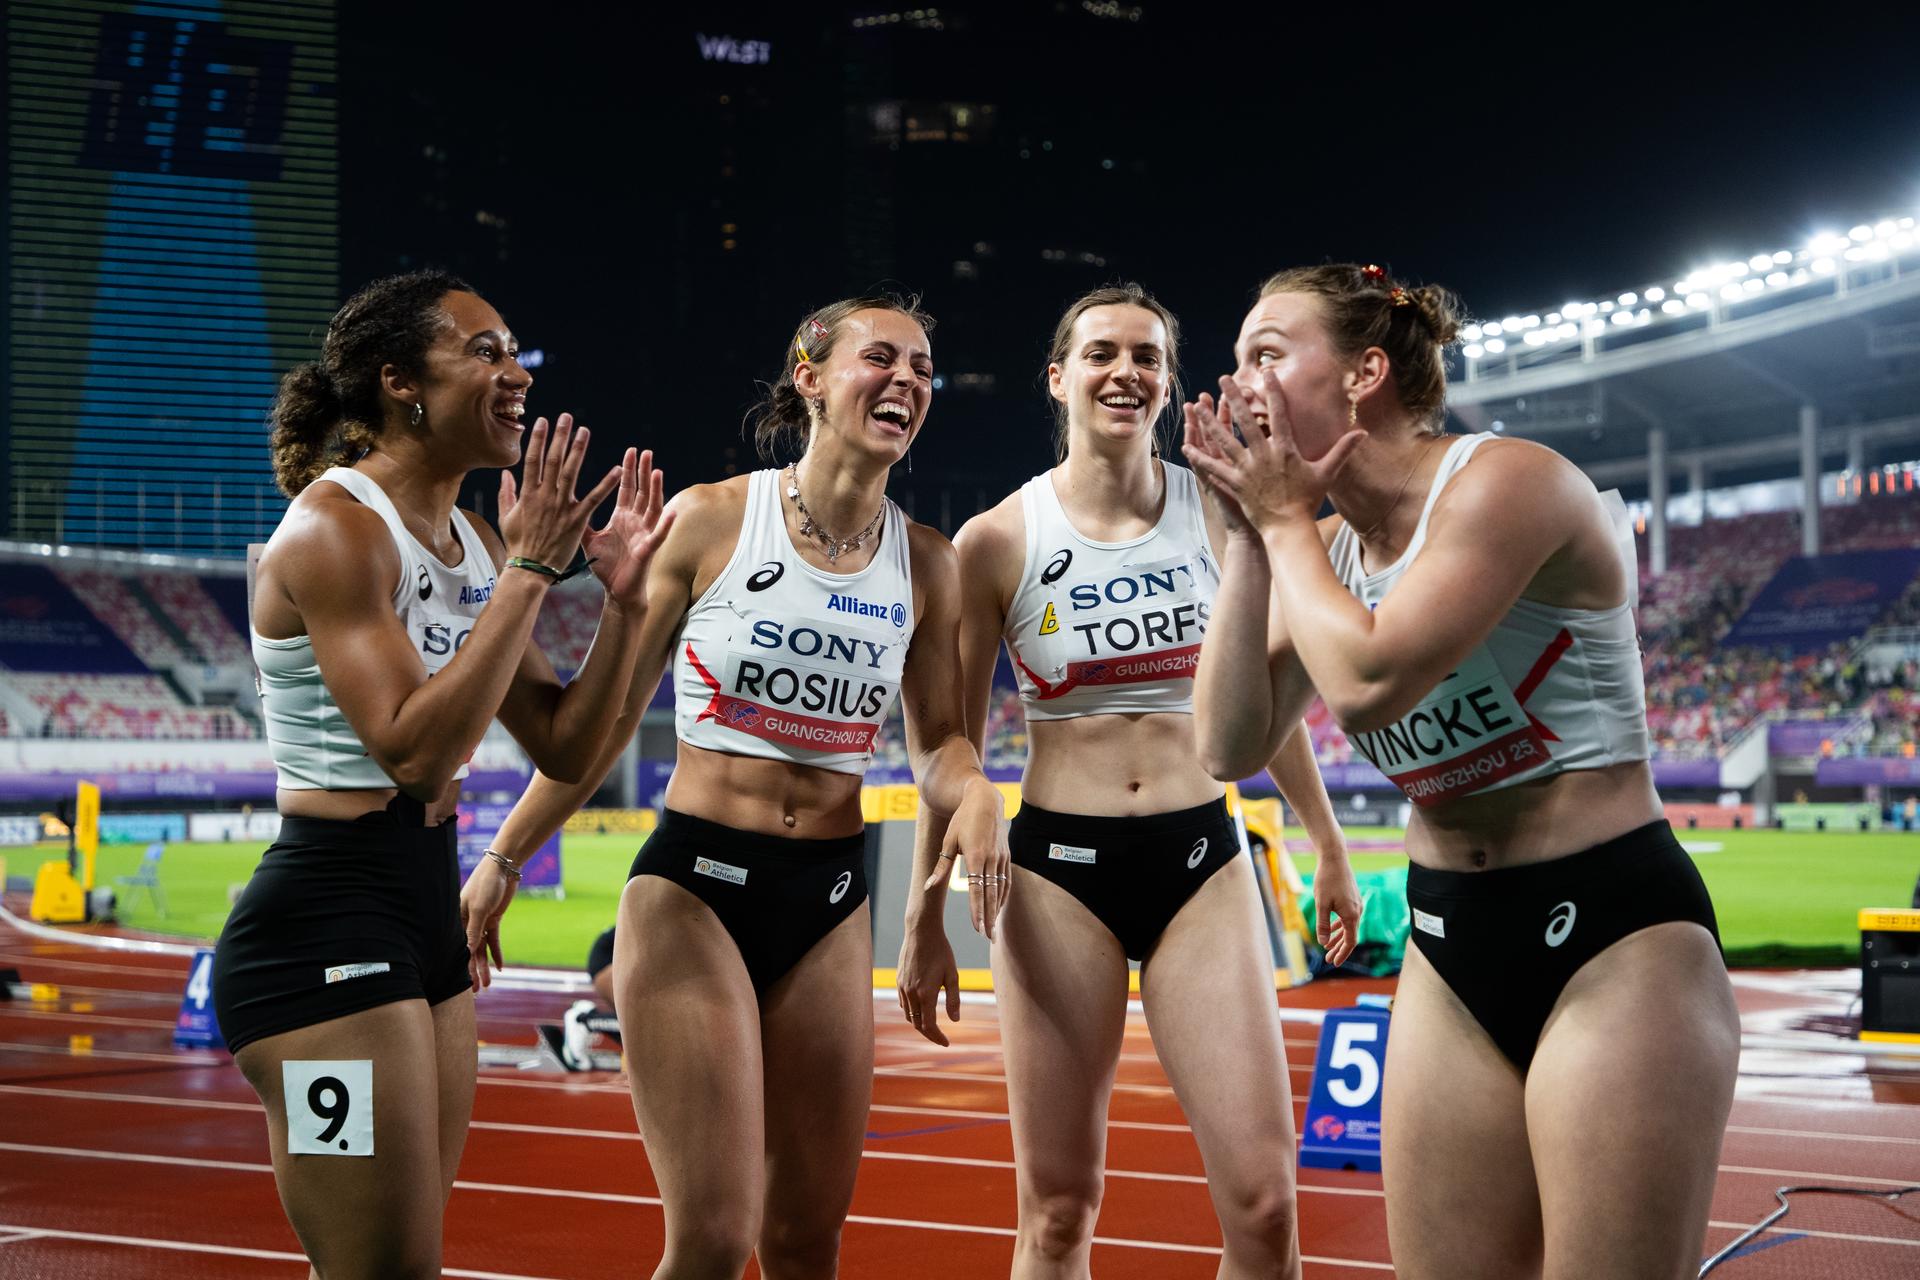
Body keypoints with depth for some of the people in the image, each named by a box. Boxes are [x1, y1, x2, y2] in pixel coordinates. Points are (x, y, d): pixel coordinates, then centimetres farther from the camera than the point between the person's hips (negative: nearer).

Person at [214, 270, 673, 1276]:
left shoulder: (471, 542, 11)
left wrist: (623, 600, 1)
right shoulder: (335, 527, -14)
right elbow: (416, 748, -24)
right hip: (325, 925, -9)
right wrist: (528, 571, -21)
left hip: (426, 910, 9)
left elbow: (565, 749, 13)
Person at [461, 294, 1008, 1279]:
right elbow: (602, 715, 1)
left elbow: (938, 739, 13)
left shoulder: (925, 563, 5)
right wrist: (502, 863, 3)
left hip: (831, 901, 4)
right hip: (694, 886, -4)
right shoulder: (712, 520, -5)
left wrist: (974, 795, -11)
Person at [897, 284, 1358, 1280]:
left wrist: (1329, 844, 18)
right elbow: (953, 745, 5)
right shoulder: (997, 541, -3)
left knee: (1262, 1199, -6)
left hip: (1201, 860, 1)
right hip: (1060, 867, -1)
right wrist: (927, 916, 7)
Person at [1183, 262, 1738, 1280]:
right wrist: (1251, 537, -4)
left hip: (1611, 938, -7)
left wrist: (1285, 520, -11)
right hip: (1449, 948, 7)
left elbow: (1370, 684, -26)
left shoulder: (1507, 481, -15)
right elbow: (1231, 742, 0)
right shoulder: (1324, 547, 8)